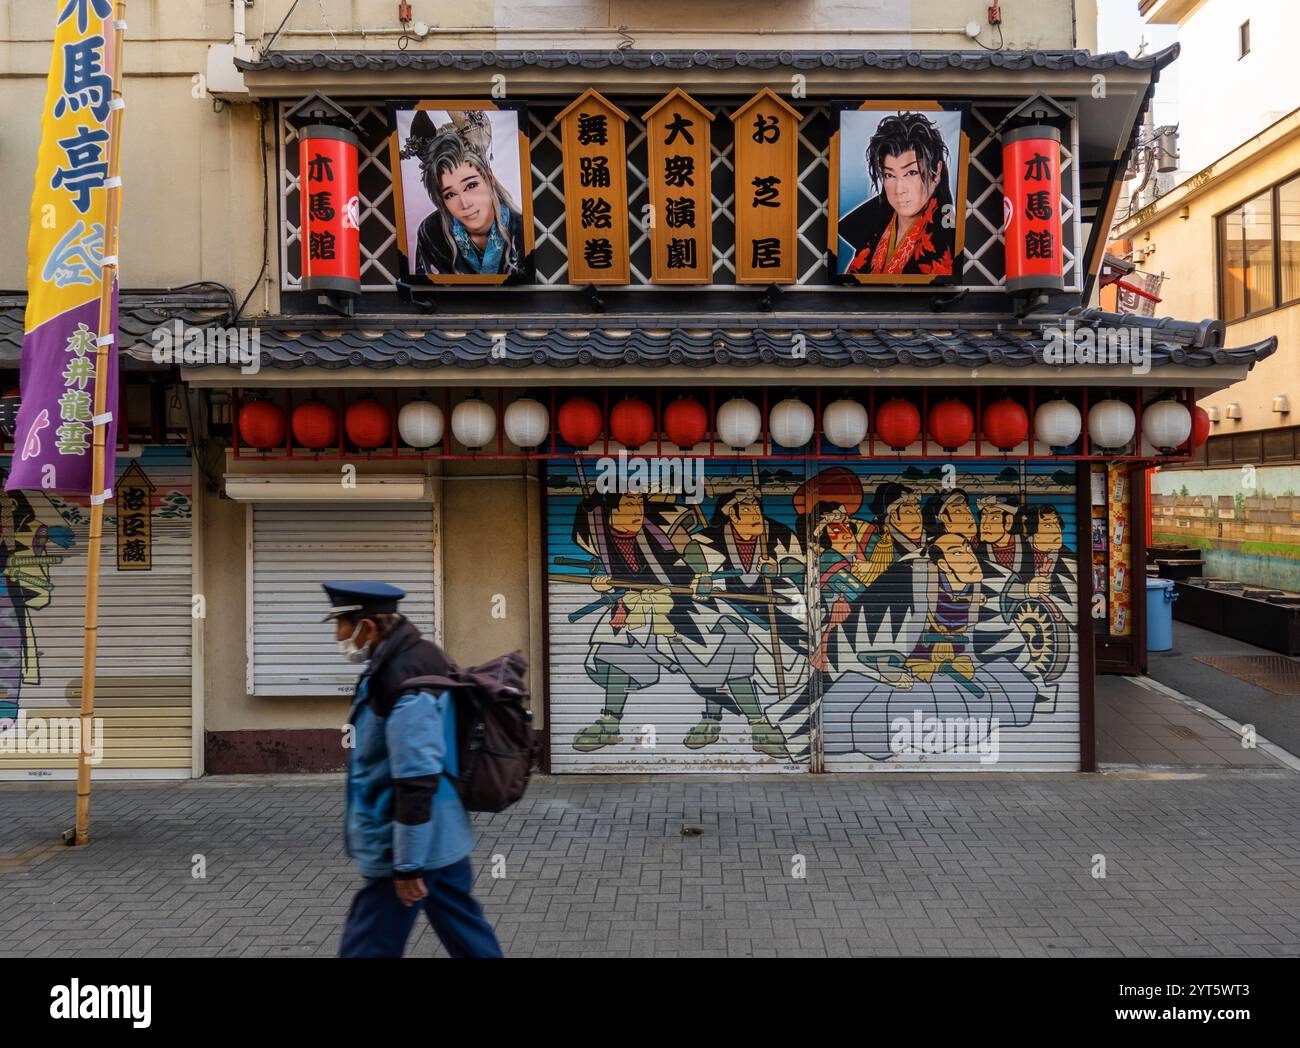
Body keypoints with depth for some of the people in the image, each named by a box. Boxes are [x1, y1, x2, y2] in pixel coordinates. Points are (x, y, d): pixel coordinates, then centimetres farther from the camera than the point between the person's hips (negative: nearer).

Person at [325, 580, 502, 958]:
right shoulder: (419, 658, 7)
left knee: (367, 949, 2)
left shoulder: (403, 682, -24)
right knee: (468, 937, 18)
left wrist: (408, 865, -22)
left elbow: (417, 780, -27)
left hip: (411, 846, -10)